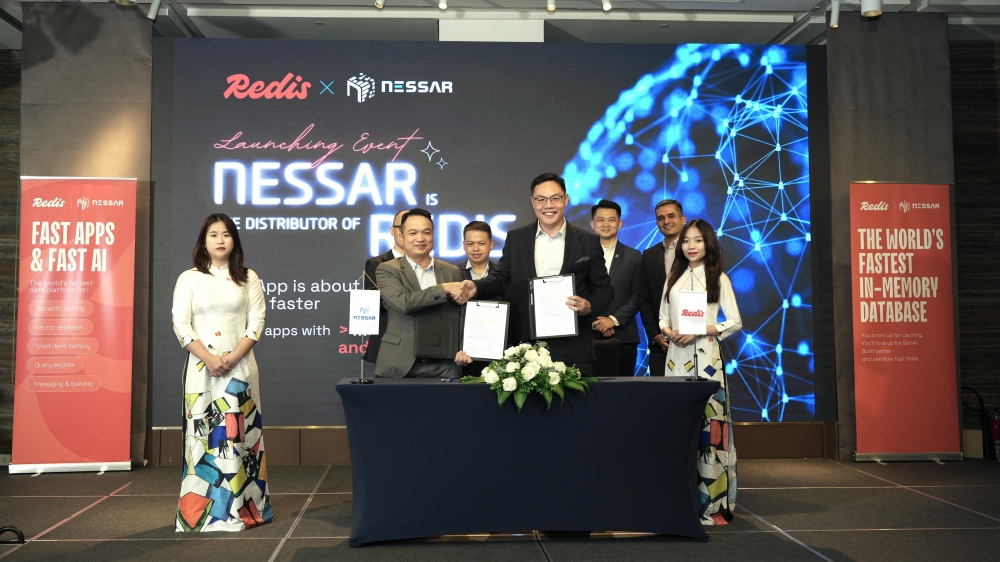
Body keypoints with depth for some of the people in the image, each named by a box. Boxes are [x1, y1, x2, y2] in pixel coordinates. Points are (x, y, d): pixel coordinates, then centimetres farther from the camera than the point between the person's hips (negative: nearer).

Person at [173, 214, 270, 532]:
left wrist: (233, 358, -12)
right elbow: (181, 325, -1)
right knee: (203, 433, -1)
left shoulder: (248, 279, 8)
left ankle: (239, 508, 7)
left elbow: (256, 322, 2)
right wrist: (209, 358, -13)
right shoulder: (189, 279, 6)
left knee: (237, 432, 1)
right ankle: (202, 510, 5)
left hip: (239, 366, 1)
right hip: (202, 366, 0)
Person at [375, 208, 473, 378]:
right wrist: (445, 288, -17)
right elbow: (403, 303, -18)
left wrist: (464, 349, -7)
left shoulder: (452, 272, 10)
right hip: (400, 366, -2)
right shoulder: (387, 270, 0)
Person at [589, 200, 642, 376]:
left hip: (623, 336, 1)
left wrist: (613, 319, -9)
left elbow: (637, 295, 3)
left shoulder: (633, 256, 10)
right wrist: (597, 323, -8)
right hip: (588, 334, -1)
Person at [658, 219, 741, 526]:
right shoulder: (674, 278, 15)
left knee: (708, 421, -7)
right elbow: (663, 318, 15)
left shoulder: (718, 278, 3)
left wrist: (700, 331, -13)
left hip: (706, 355, -4)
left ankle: (712, 500, 0)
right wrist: (670, 332, -8)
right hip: (676, 356, 4)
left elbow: (735, 322, -2)